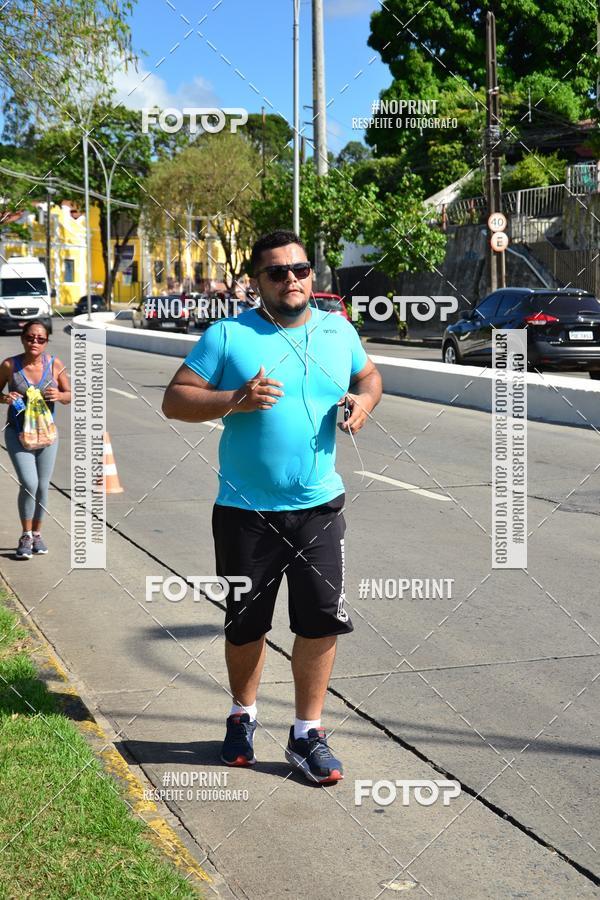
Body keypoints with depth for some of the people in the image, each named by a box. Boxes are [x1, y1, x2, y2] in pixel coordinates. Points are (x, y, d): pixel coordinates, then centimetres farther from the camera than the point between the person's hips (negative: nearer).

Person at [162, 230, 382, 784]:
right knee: (245, 623, 11)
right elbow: (175, 400, -6)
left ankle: (307, 733, 15)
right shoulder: (228, 336, -6)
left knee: (322, 619, 0)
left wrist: (364, 400, -1)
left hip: (318, 506, 2)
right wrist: (234, 400, -23)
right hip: (246, 511, -2)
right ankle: (243, 715, 36)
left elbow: (369, 375, 23)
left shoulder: (339, 333, 5)